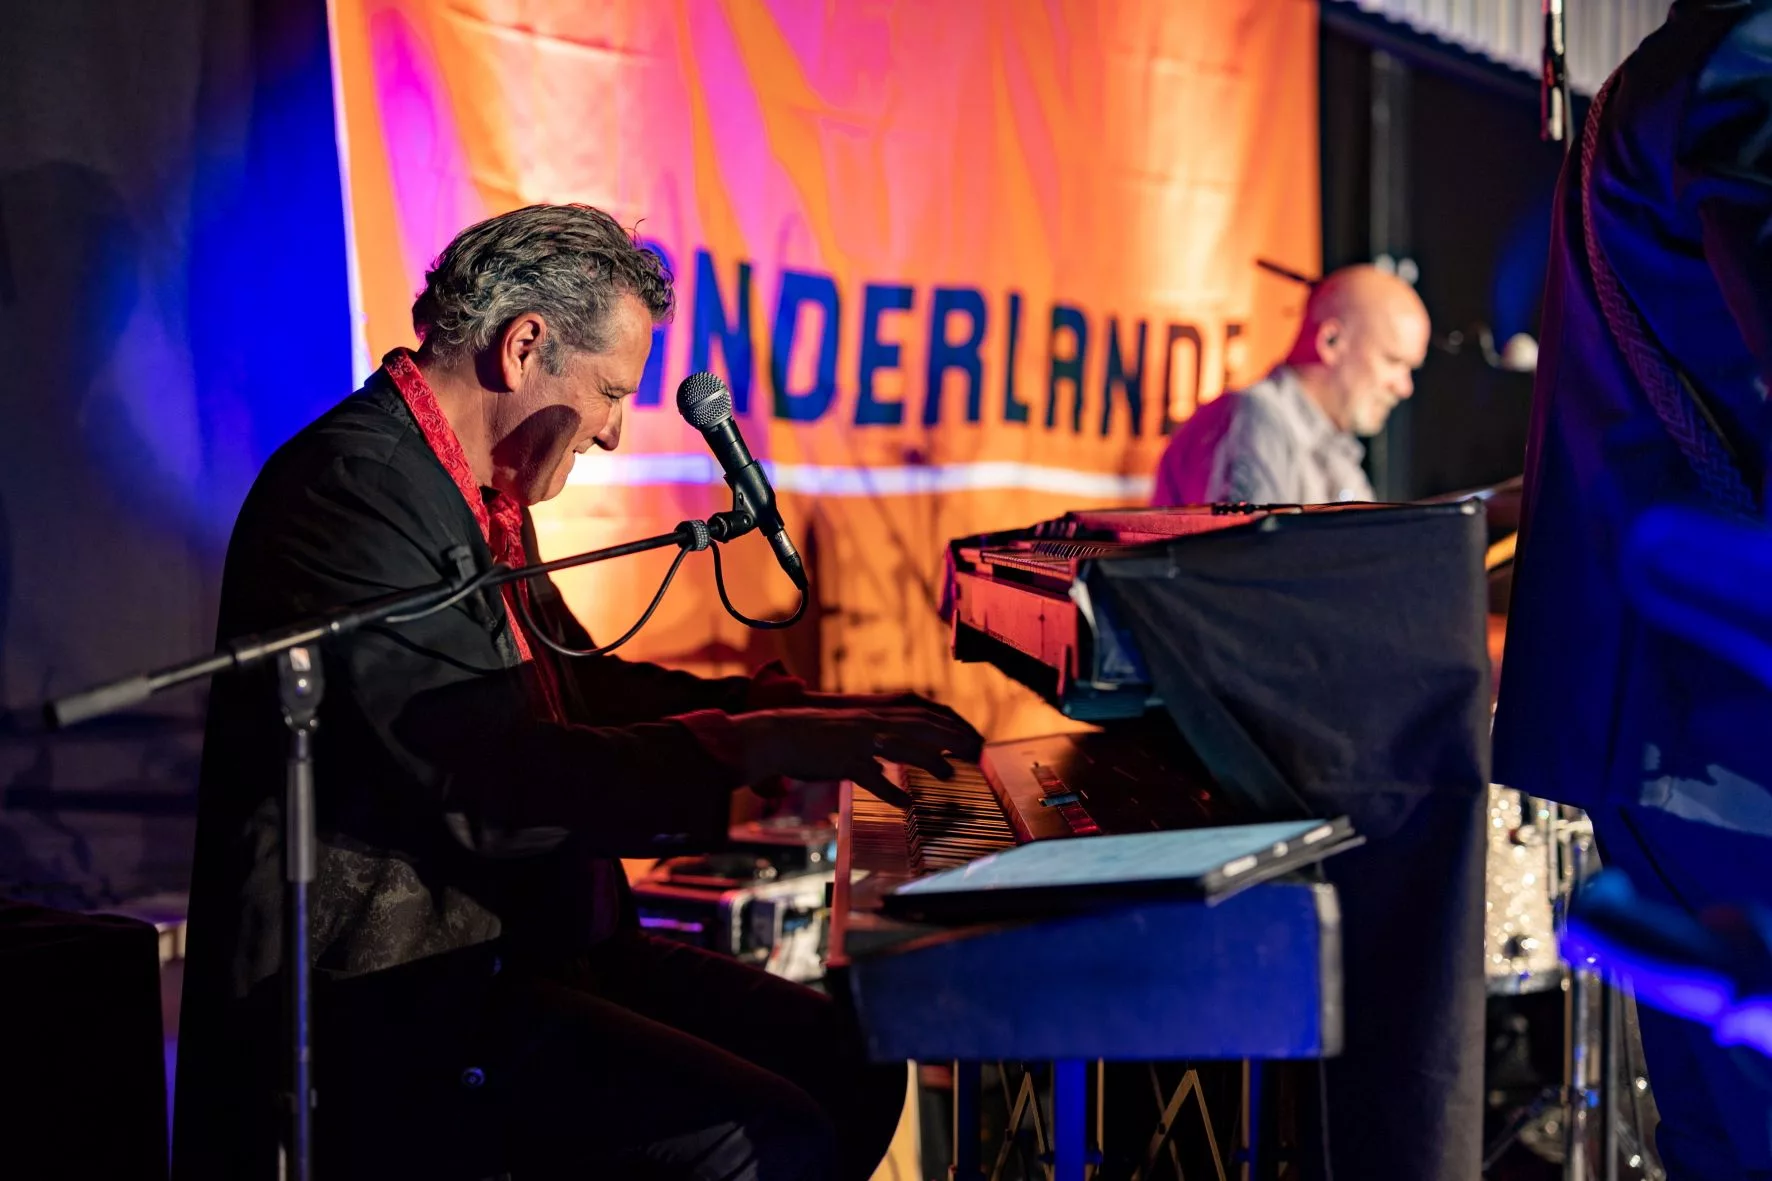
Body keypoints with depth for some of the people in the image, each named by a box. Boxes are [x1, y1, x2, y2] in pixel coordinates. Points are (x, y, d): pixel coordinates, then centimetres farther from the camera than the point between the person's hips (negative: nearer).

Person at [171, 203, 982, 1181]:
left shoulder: (483, 493, 13)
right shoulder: (351, 488, -19)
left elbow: (571, 680, 27)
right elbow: (488, 780, -27)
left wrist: (793, 707, 15)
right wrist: (754, 745, -23)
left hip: (524, 941, 11)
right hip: (394, 996, -11)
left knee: (850, 1062, 6)